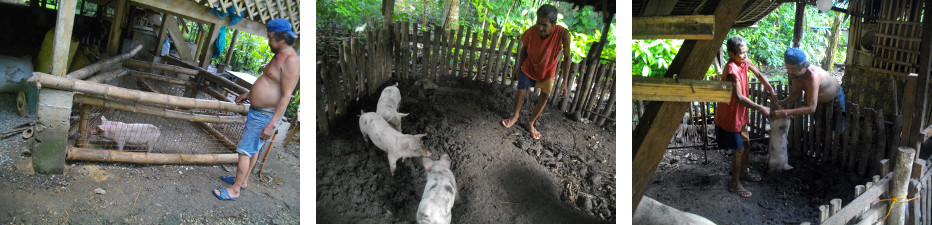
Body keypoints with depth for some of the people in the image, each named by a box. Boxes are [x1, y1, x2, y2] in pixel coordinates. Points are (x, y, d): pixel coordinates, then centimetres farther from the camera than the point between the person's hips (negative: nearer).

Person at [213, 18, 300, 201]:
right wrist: (248, 94, 27)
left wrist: (272, 124, -26)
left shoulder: (291, 60, -23)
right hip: (257, 110, 10)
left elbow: (286, 95, -25)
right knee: (253, 148, 22)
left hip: (266, 115, -10)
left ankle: (234, 190, 7)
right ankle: (242, 180, 37)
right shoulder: (279, 55, 8)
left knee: (245, 150, -4)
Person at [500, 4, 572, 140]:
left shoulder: (563, 34, -36)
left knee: (544, 97, 8)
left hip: (547, 70, 0)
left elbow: (567, 58, -22)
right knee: (520, 91, 10)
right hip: (529, 67, 1)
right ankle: (515, 116, 38)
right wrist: (519, 67, 5)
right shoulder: (531, 32, -31)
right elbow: (524, 49, -8)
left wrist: (565, 82, -19)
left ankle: (531, 123, 31)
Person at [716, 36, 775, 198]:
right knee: (739, 149, -1)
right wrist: (760, 108, -29)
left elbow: (759, 75, 13)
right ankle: (734, 183, 13)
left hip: (740, 113, 9)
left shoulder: (744, 62, -3)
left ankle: (743, 171, 43)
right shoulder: (732, 70, -30)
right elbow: (739, 97, -34)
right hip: (729, 116, -9)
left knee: (745, 143, 22)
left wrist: (771, 91, 2)